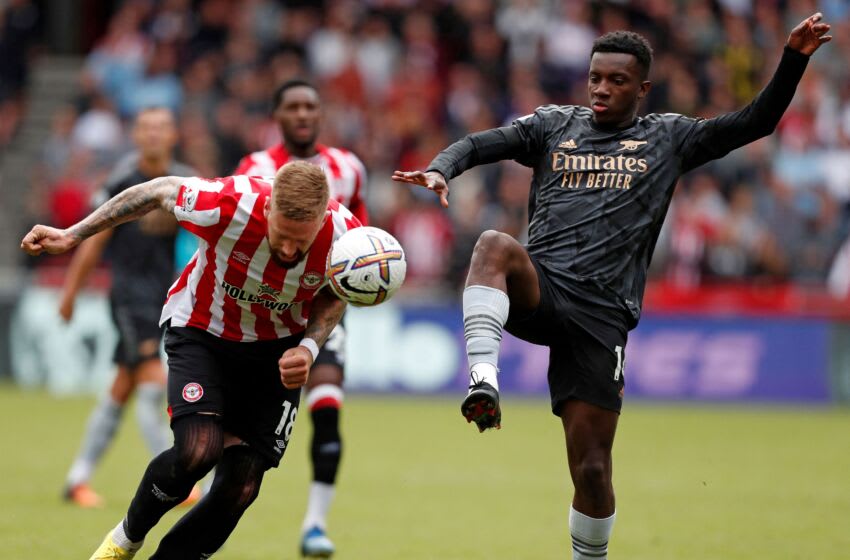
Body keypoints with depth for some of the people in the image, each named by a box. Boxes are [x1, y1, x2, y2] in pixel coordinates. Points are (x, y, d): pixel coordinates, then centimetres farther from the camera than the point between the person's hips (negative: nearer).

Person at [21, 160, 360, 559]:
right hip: (200, 331, -3)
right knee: (199, 450, -26)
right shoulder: (227, 204, -33)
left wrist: (308, 347, -20)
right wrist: (73, 235, -7)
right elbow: (158, 193, -13)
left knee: (240, 488, -7)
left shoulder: (344, 236, -25)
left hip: (275, 350, 3)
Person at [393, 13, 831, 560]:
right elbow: (481, 144, 7)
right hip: (538, 290, 1)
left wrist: (795, 59, -5)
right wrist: (441, 168, -15)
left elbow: (755, 123, 8)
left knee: (591, 467, -2)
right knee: (496, 245, -35)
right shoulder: (555, 125, 16)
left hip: (601, 314, -1)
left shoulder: (667, 138, 13)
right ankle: (483, 380, -43)